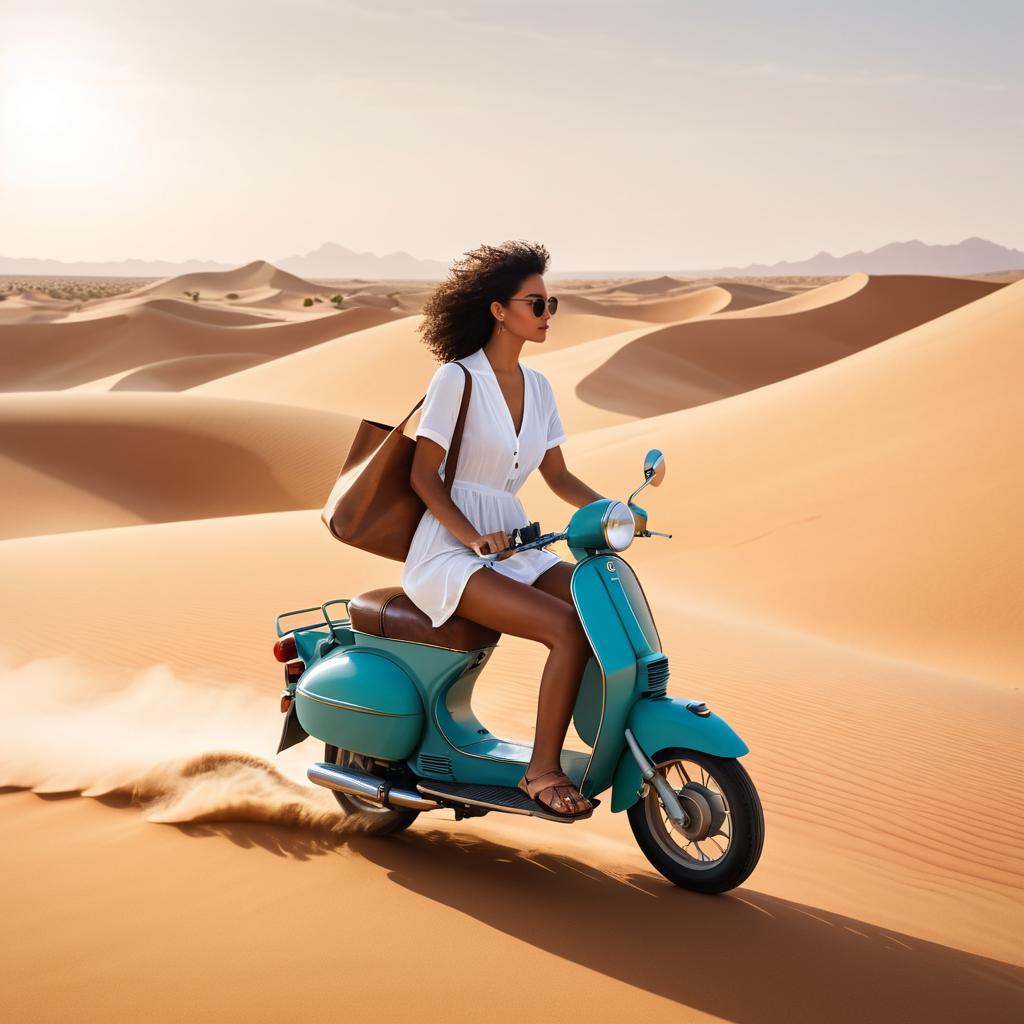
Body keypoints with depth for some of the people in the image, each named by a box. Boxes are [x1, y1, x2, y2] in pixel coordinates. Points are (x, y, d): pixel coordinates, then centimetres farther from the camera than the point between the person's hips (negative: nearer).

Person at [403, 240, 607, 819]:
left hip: (513, 545, 7)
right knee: (568, 628, -27)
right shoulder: (457, 379, -8)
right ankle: (542, 770, -15)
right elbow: (423, 475, -10)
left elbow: (558, 475, 14)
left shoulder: (537, 386, 13)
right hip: (448, 551, -7)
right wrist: (472, 536, -24)